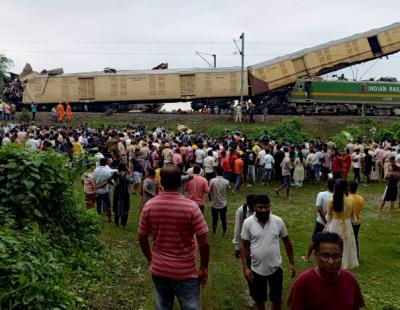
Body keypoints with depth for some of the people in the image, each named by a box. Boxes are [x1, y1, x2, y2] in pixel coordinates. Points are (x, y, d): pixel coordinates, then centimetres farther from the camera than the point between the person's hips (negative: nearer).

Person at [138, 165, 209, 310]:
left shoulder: (149, 206, -9)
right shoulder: (191, 207, -18)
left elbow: (142, 238, 1)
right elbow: (204, 242, -16)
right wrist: (204, 268, -2)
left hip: (158, 270, 3)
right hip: (185, 272, -3)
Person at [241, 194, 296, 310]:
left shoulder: (278, 221, -9)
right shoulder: (248, 223, -13)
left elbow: (287, 242, 3)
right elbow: (244, 246, -6)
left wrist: (291, 263, 5)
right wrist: (245, 267, -10)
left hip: (275, 268, 0)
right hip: (257, 269, 0)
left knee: (276, 298, 11)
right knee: (259, 298, 18)